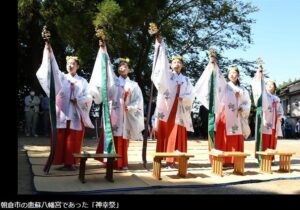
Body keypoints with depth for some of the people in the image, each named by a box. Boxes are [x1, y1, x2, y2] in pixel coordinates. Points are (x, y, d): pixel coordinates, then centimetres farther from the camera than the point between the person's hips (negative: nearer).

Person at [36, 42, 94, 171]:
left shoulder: (82, 81, 10)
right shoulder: (61, 77, 10)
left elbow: (88, 97, 4)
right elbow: (54, 68, -7)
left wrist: (77, 100, -12)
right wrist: (49, 52, -19)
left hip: (76, 115, 0)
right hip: (63, 113, 1)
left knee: (74, 140, 0)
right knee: (61, 139, -2)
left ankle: (71, 163, 7)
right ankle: (64, 162, 5)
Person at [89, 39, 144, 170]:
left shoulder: (133, 85, 12)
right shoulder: (113, 81, 11)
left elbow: (138, 101, 5)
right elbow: (107, 65, 2)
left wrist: (129, 107, -11)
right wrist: (103, 49, -5)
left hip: (125, 115, 1)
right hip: (113, 113, 0)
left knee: (123, 139, 2)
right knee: (112, 137, -6)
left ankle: (122, 163, 10)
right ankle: (112, 162, -2)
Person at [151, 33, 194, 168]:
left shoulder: (186, 80, 17)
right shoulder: (167, 75, 11)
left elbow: (191, 96, 10)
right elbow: (162, 62, -1)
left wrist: (183, 98, -12)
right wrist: (160, 44, -9)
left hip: (179, 111, 2)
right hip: (166, 109, -2)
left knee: (176, 135, -1)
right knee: (164, 134, -3)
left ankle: (172, 159, 2)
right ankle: (163, 158, 0)